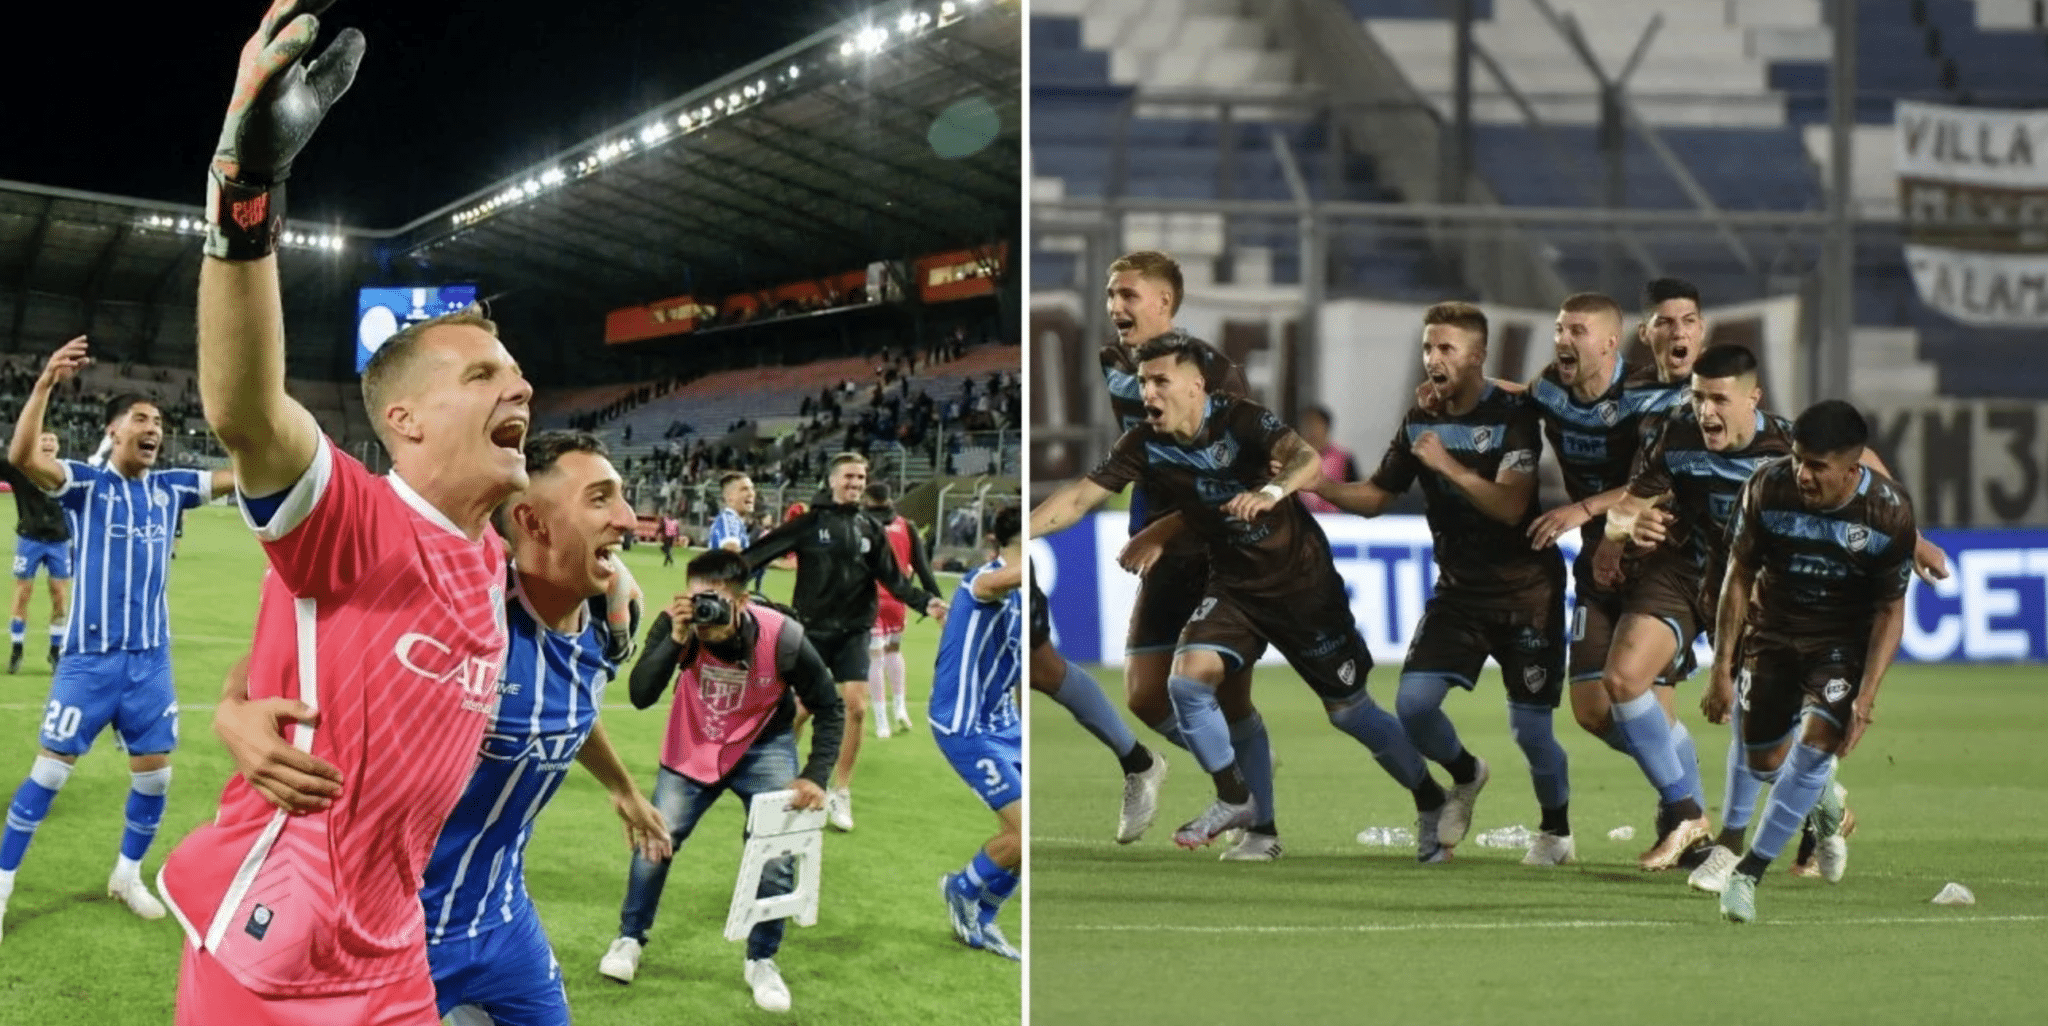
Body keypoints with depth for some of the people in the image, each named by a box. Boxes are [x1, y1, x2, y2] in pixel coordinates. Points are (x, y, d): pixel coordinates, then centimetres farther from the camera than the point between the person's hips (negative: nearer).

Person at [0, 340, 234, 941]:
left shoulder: (169, 488, 7)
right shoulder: (86, 484, -7)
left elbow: (240, 476, 11)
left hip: (150, 660, 5)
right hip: (90, 659, -5)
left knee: (154, 775, 10)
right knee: (49, 774, -3)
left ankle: (128, 875, 31)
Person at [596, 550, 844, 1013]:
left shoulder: (783, 638, -30)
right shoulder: (676, 625, -26)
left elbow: (829, 709, -15)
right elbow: (641, 696, -31)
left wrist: (815, 777, -23)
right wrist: (675, 640, -42)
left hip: (762, 746, -1)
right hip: (693, 748, 1)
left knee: (776, 857, -10)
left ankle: (761, 961, 12)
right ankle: (630, 940, 25)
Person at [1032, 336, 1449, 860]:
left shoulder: (1240, 419, -23)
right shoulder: (1143, 447, -11)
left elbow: (1307, 458, -38)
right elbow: (1078, 497, -14)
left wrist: (1271, 492, -59)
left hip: (1303, 577, -4)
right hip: (1236, 583, 4)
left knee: (1349, 709, 2)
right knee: (1188, 677, -16)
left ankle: (1431, 805, 23)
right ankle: (1235, 801, 5)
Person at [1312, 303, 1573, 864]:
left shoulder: (1513, 414, -15)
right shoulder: (1420, 420, 3)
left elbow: (1510, 507, -25)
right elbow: (1375, 497, 8)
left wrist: (1449, 466, -32)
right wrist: (1314, 483, -7)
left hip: (1525, 591, -5)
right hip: (1459, 588, 5)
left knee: (1530, 730, -5)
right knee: (1414, 702, -13)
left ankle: (1556, 830, 22)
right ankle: (1465, 775, 18)